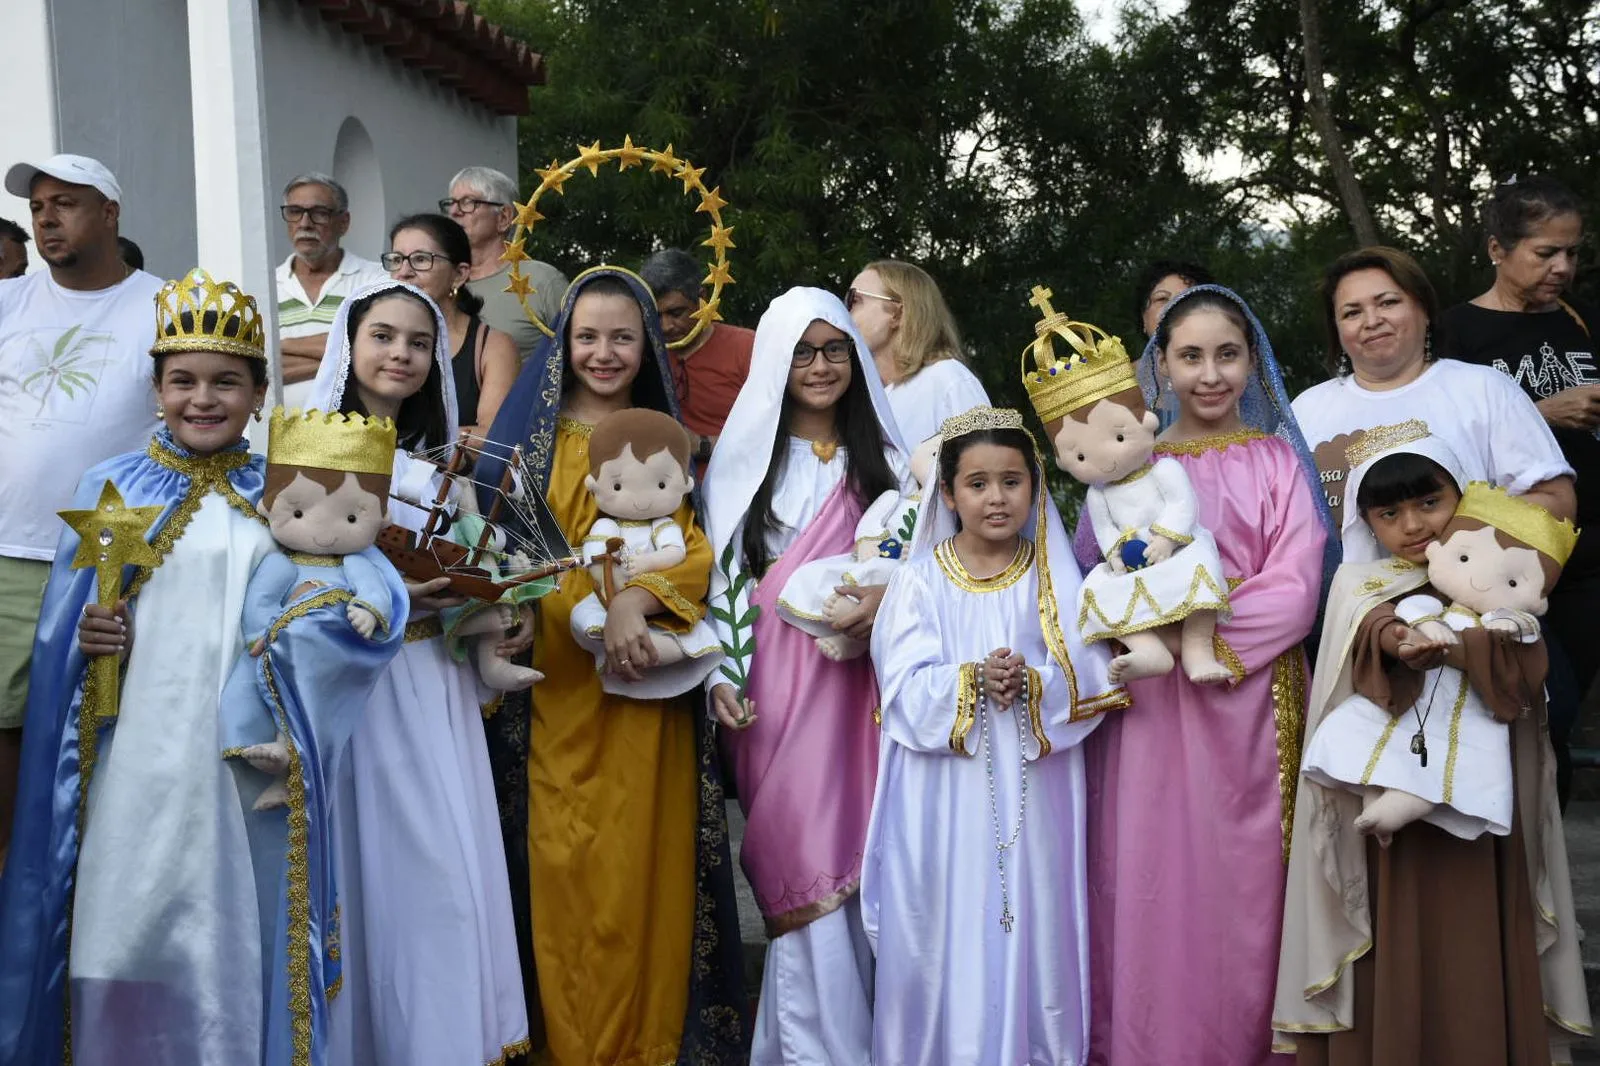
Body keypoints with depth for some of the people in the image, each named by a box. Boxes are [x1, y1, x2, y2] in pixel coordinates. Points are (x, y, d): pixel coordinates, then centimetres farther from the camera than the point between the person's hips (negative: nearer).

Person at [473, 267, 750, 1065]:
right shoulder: (530, 434, 8)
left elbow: (698, 551, -1)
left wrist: (636, 596, -19)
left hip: (643, 689, 1)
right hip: (554, 688, 0)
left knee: (644, 867, 1)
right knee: (562, 870, 0)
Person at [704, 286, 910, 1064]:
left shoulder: (883, 455, 13)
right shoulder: (745, 454, 7)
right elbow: (723, 575, 4)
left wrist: (887, 593, -11)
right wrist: (721, 673, -7)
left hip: (860, 677, 2)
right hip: (774, 682, -2)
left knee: (858, 855, 0)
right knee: (801, 862, -5)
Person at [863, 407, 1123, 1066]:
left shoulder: (1054, 579, 4)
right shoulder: (921, 580, 1)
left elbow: (1089, 678, -4)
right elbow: (904, 687, -8)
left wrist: (1032, 684, -21)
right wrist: (972, 681, -23)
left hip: (1034, 793, 1)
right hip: (944, 796, -1)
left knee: (1031, 924, 6)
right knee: (947, 930, 3)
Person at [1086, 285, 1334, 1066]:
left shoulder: (1277, 461, 5)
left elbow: (1294, 592, -6)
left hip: (1249, 701, -1)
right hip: (1147, 708, 1)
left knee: (1245, 889, 2)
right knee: (1148, 888, 2)